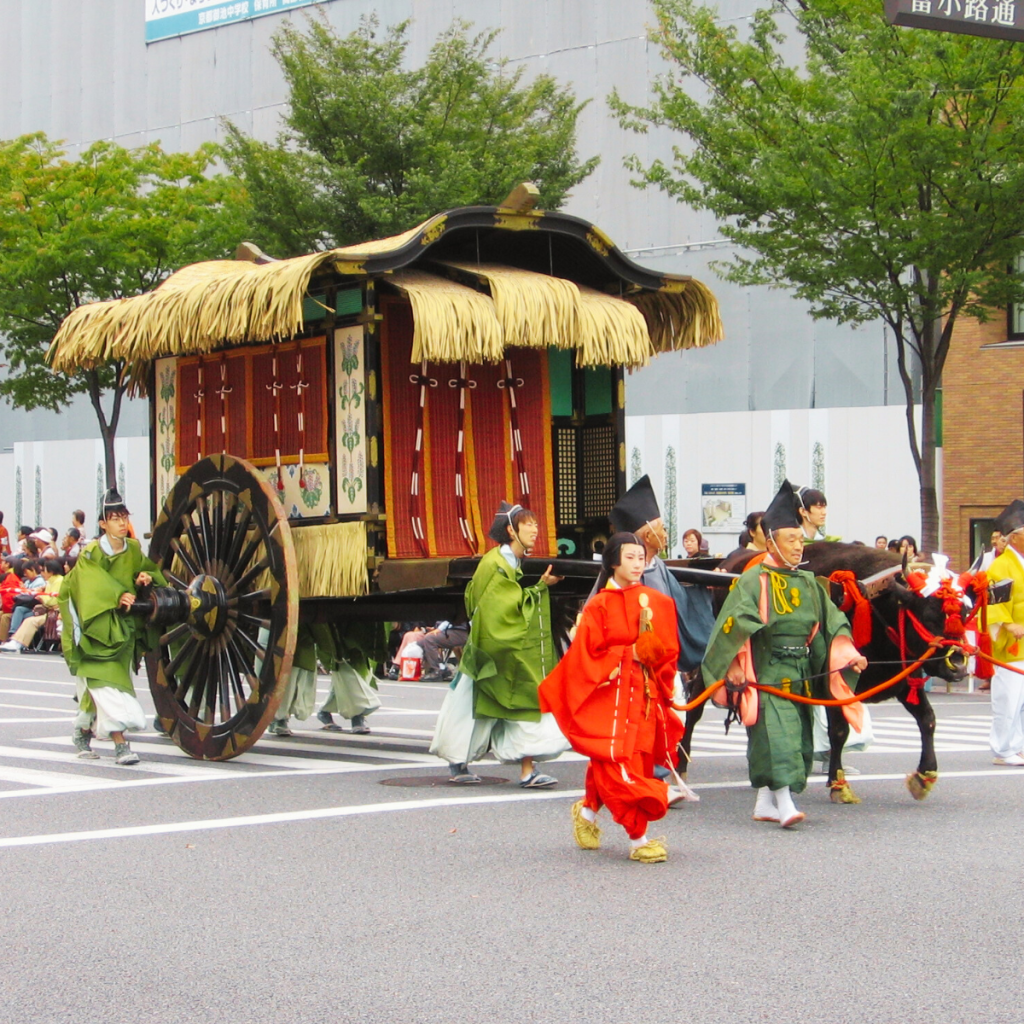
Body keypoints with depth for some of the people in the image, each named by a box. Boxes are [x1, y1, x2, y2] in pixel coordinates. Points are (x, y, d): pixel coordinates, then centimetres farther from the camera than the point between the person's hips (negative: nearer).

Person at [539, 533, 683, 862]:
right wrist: (630, 655, -10)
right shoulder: (599, 605, -4)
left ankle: (588, 811, 33)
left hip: (646, 696, 4)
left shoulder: (658, 602, 8)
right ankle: (638, 839, -6)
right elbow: (588, 654, -6)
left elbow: (669, 649, 7)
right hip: (610, 696, -4)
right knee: (618, 763, -11)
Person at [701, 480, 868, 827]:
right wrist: (734, 673, -17)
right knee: (776, 733, -16)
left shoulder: (808, 583, 13)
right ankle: (784, 803, -19)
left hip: (801, 673, 7)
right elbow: (734, 625, -11)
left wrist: (850, 656, 1)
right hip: (767, 673, -7)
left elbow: (832, 624, 14)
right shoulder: (754, 581, -6)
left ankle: (765, 803, 16)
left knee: (798, 738, 7)